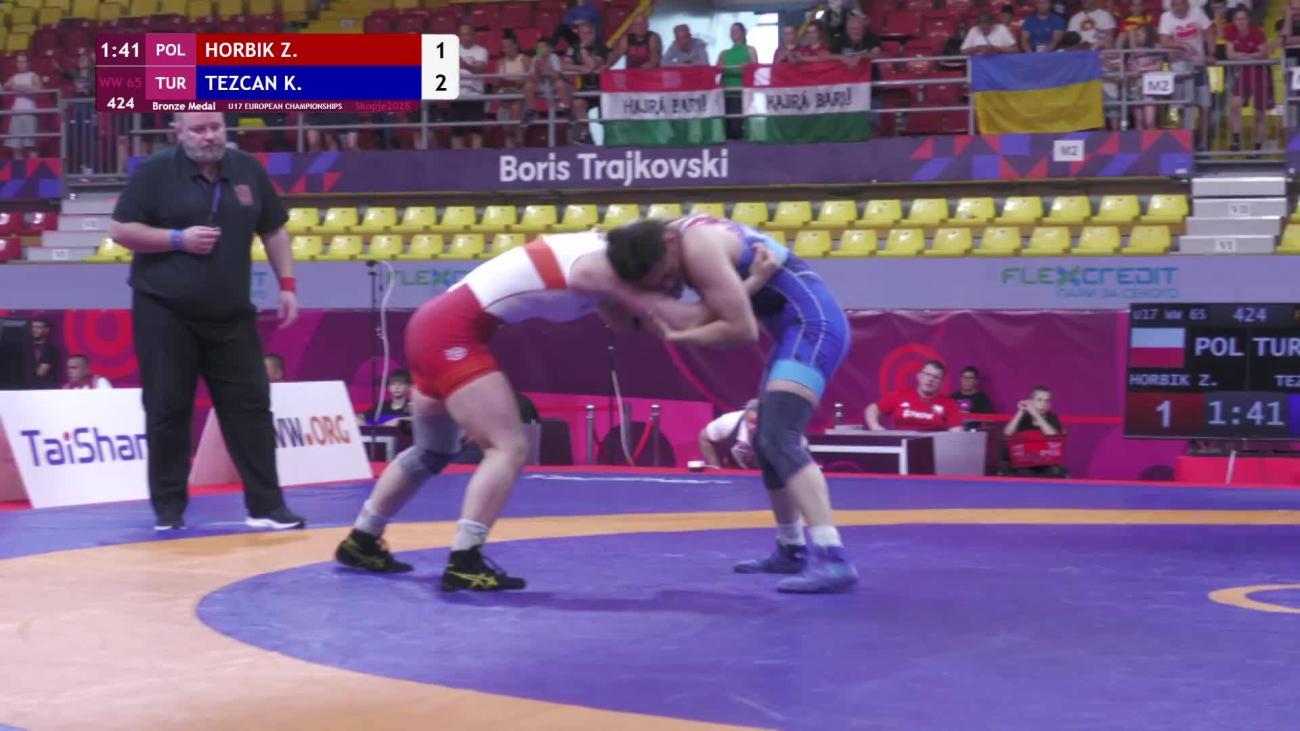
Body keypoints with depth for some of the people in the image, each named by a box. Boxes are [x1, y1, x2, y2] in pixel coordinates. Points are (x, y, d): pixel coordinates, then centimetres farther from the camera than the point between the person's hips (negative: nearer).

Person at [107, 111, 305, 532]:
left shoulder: (248, 171, 6)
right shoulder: (156, 172, -6)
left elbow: (273, 230, 16)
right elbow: (120, 230, -7)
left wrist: (287, 284, 8)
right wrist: (178, 239, -17)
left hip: (230, 315, 3)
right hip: (163, 313, -3)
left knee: (250, 406, 1)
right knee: (168, 412, 1)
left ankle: (266, 505, 6)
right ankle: (169, 510, 12)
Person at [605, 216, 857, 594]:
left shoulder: (700, 247, -21)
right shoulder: (681, 236, 8)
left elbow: (742, 328, -19)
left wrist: (675, 336, -13)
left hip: (813, 324, -10)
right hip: (801, 327, 10)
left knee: (779, 439, -21)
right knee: (768, 442, 17)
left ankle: (831, 558, -31)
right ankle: (790, 550, 30)